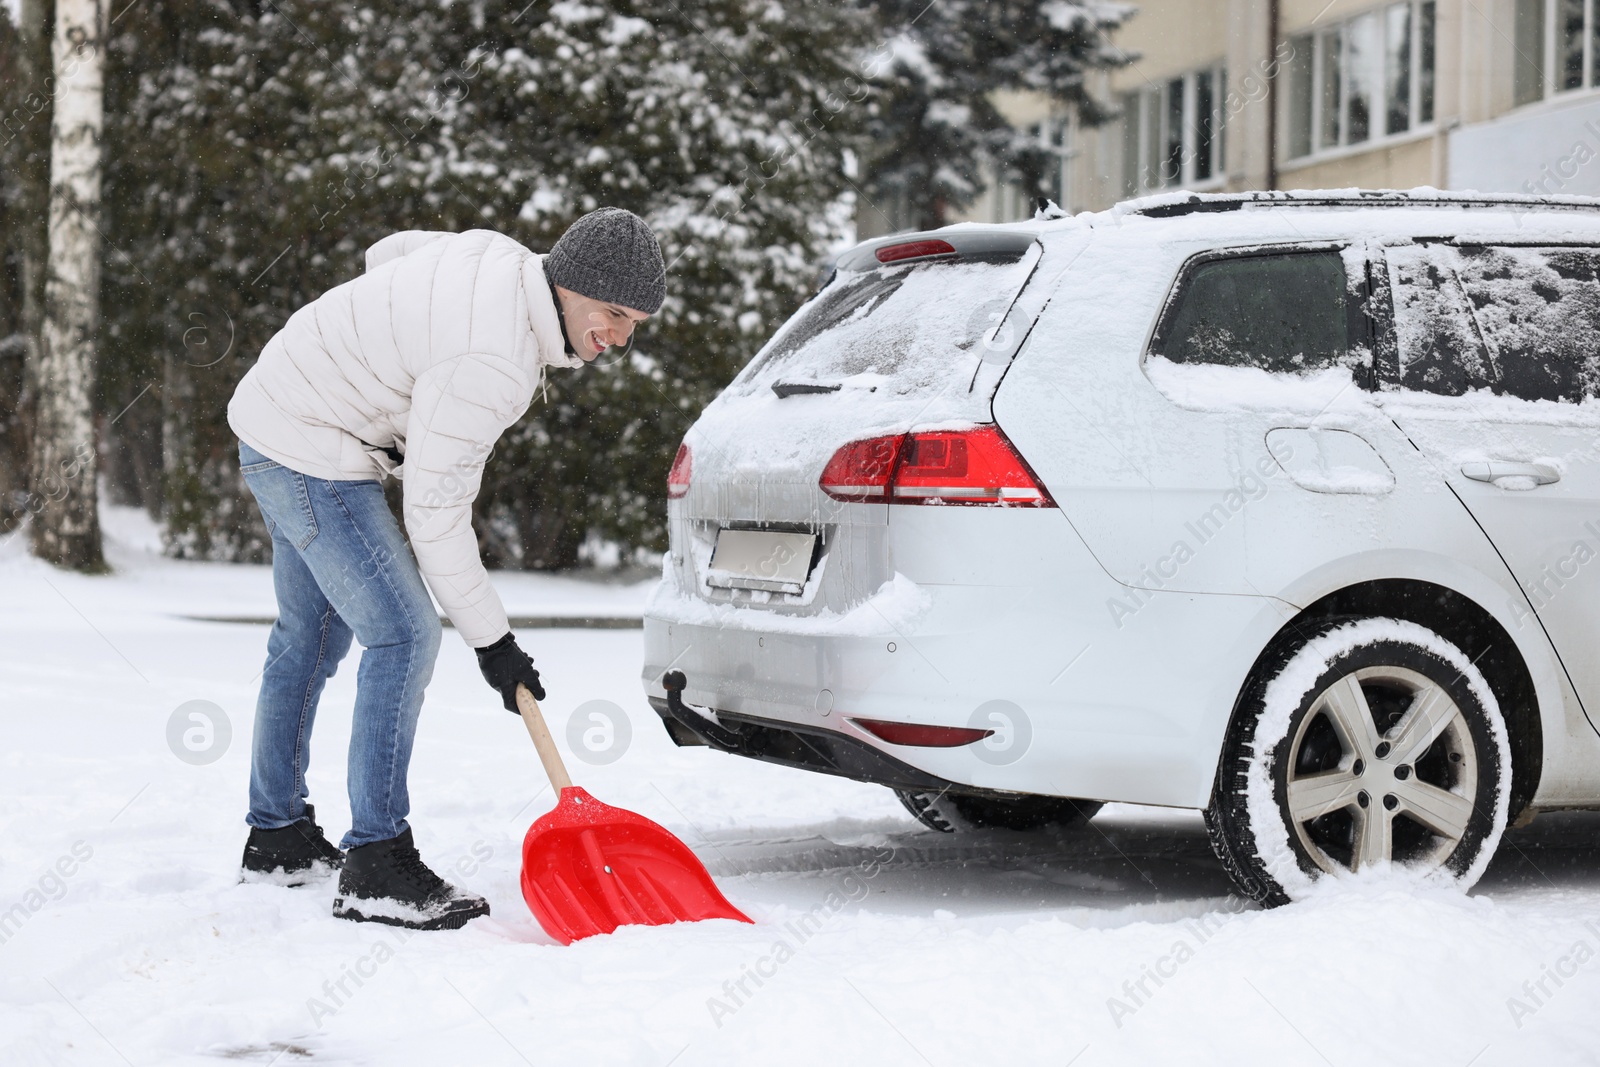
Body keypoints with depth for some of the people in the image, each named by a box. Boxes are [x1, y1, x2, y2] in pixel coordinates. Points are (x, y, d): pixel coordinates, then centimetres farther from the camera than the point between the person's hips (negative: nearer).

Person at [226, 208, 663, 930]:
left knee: (312, 633, 20)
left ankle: (276, 837, 32)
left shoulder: (500, 257, -4)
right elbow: (433, 515, -26)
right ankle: (374, 869, -10)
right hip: (309, 453, -11)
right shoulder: (490, 364, -30)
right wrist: (490, 640, -18)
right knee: (403, 636, -13)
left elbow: (388, 253, 15)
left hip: (282, 416, 11)